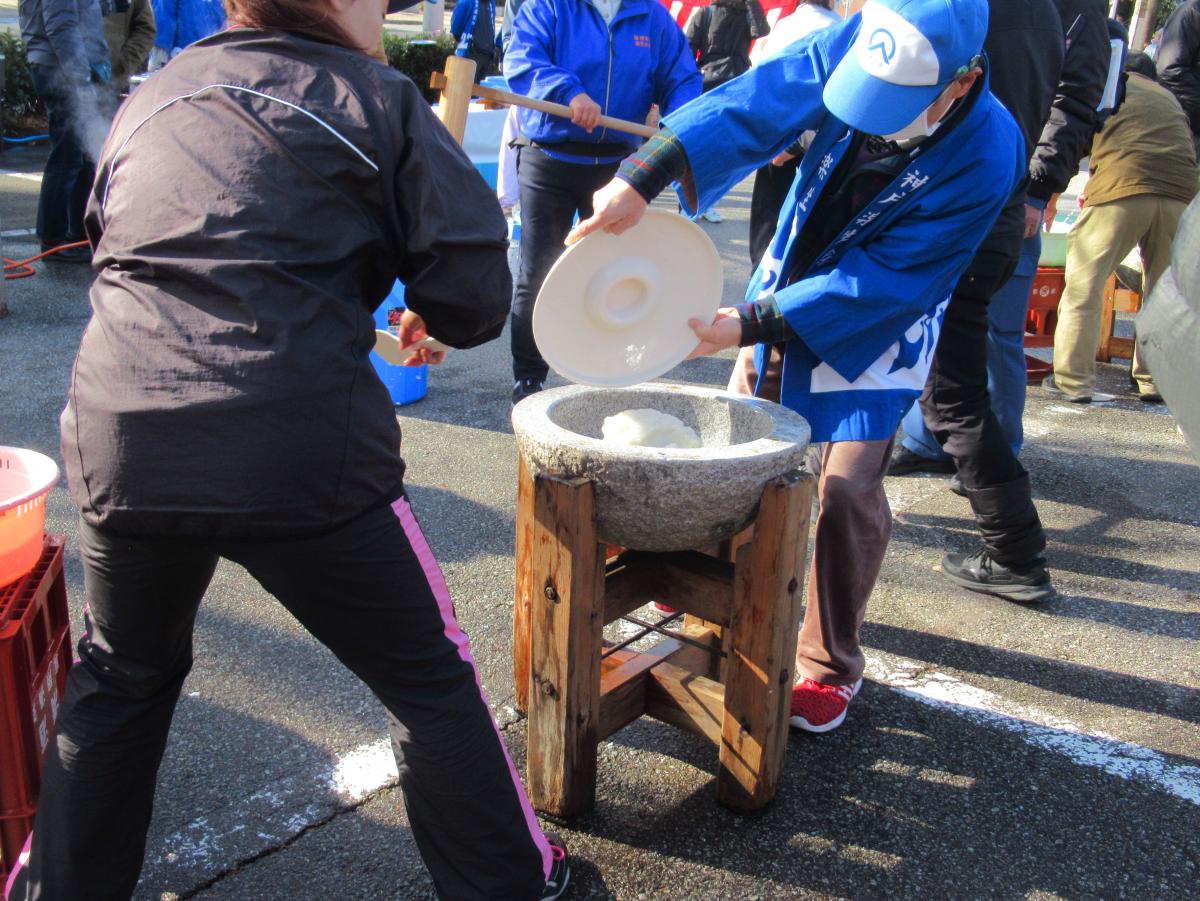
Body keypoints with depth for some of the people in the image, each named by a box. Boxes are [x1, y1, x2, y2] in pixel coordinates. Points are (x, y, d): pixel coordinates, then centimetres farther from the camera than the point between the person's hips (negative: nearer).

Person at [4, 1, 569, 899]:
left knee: (121, 678, 29)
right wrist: (423, 316, 18)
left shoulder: (152, 96, 18)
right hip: (306, 455, -4)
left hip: (120, 448, 5)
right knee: (428, 679, 15)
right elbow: (475, 295, -5)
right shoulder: (377, 96, 4)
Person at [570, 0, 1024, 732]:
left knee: (847, 487, -10)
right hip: (785, 284, 5)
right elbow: (757, 104, -29)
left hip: (873, 328, -4)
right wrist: (645, 176, -44)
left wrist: (754, 326, -27)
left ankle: (833, 665, 11)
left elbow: (884, 283, -27)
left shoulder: (984, 160, -29)